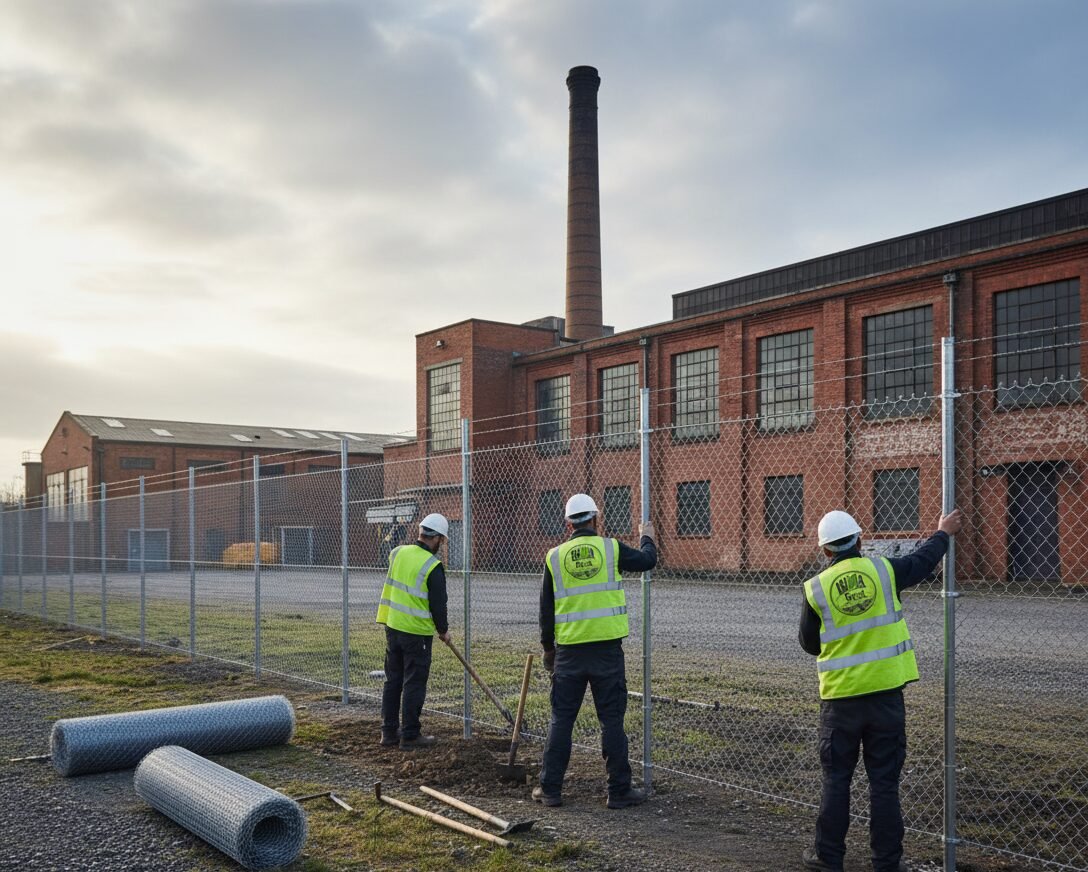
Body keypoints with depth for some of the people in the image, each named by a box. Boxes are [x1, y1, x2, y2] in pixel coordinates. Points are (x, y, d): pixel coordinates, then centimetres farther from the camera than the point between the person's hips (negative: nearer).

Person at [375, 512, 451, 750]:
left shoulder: (397, 553, 2)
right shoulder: (433, 566, -15)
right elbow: (438, 603, -11)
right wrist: (443, 630, 5)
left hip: (392, 626, 6)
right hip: (417, 632, -6)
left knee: (393, 680, 16)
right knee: (414, 684, 3)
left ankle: (389, 731, 23)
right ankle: (410, 736, 9)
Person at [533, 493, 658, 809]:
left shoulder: (555, 557, 1)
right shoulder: (611, 548, -4)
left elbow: (546, 608, 6)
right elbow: (647, 561, 13)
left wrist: (548, 648, 17)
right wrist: (647, 538, 34)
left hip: (569, 650, 1)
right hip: (607, 648, -1)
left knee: (561, 720, 10)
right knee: (612, 720, 6)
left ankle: (550, 789, 15)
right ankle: (619, 791, 12)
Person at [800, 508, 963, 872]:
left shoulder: (816, 589, -5)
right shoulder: (884, 570, -5)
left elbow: (809, 643, 6)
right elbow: (922, 561, 15)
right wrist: (944, 532, 33)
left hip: (840, 697, 0)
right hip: (885, 692, 1)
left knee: (836, 779, 12)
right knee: (884, 781, 9)